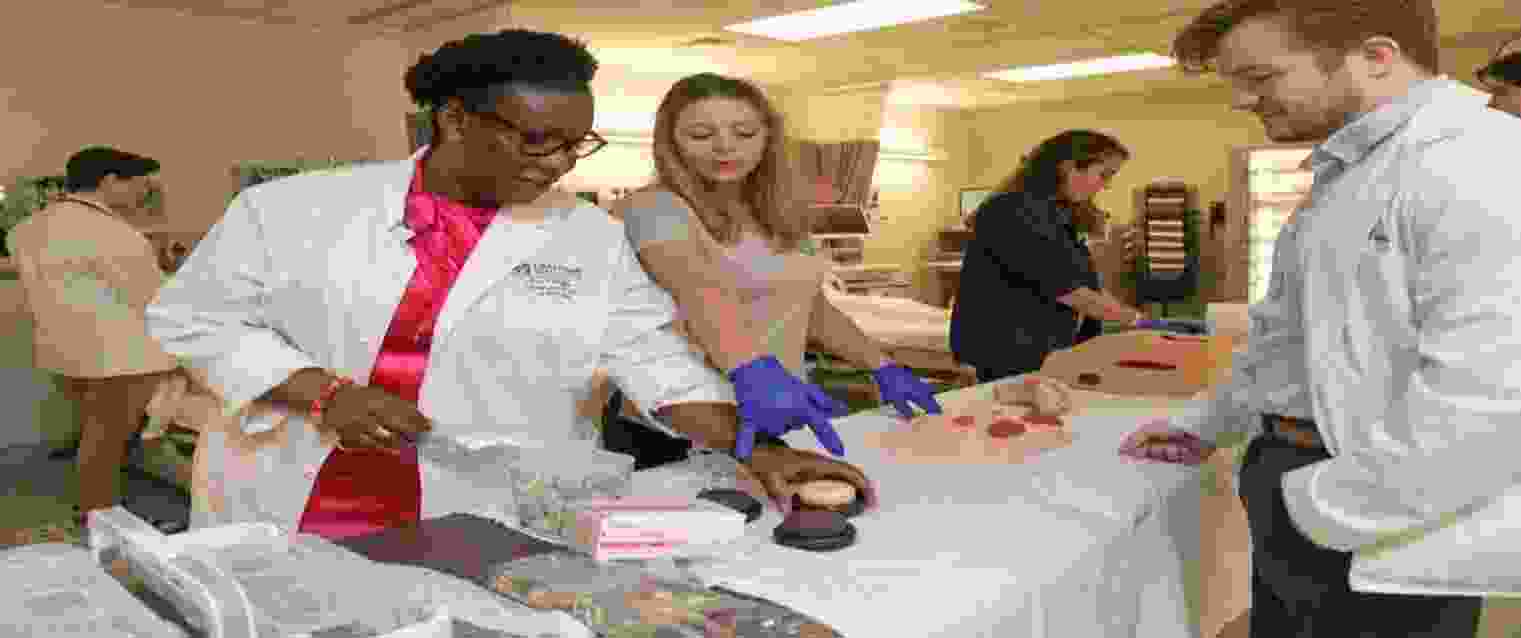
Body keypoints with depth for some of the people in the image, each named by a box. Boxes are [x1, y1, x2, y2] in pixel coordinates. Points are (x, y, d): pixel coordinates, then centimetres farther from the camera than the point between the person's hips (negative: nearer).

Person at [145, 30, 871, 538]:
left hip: (494, 526, 1)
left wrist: (750, 447, -12)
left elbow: (652, 357, -1)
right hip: (288, 511, 0)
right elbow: (193, 316, 1)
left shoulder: (590, 236, 0)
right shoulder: (298, 208, -4)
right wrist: (323, 393, -13)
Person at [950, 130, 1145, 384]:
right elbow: (1063, 289, -20)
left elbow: (1088, 287, 11)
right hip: (1007, 353, -9)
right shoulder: (1010, 212, -17)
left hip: (1048, 350, 9)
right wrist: (1137, 319, -14)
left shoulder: (1057, 214, 14)